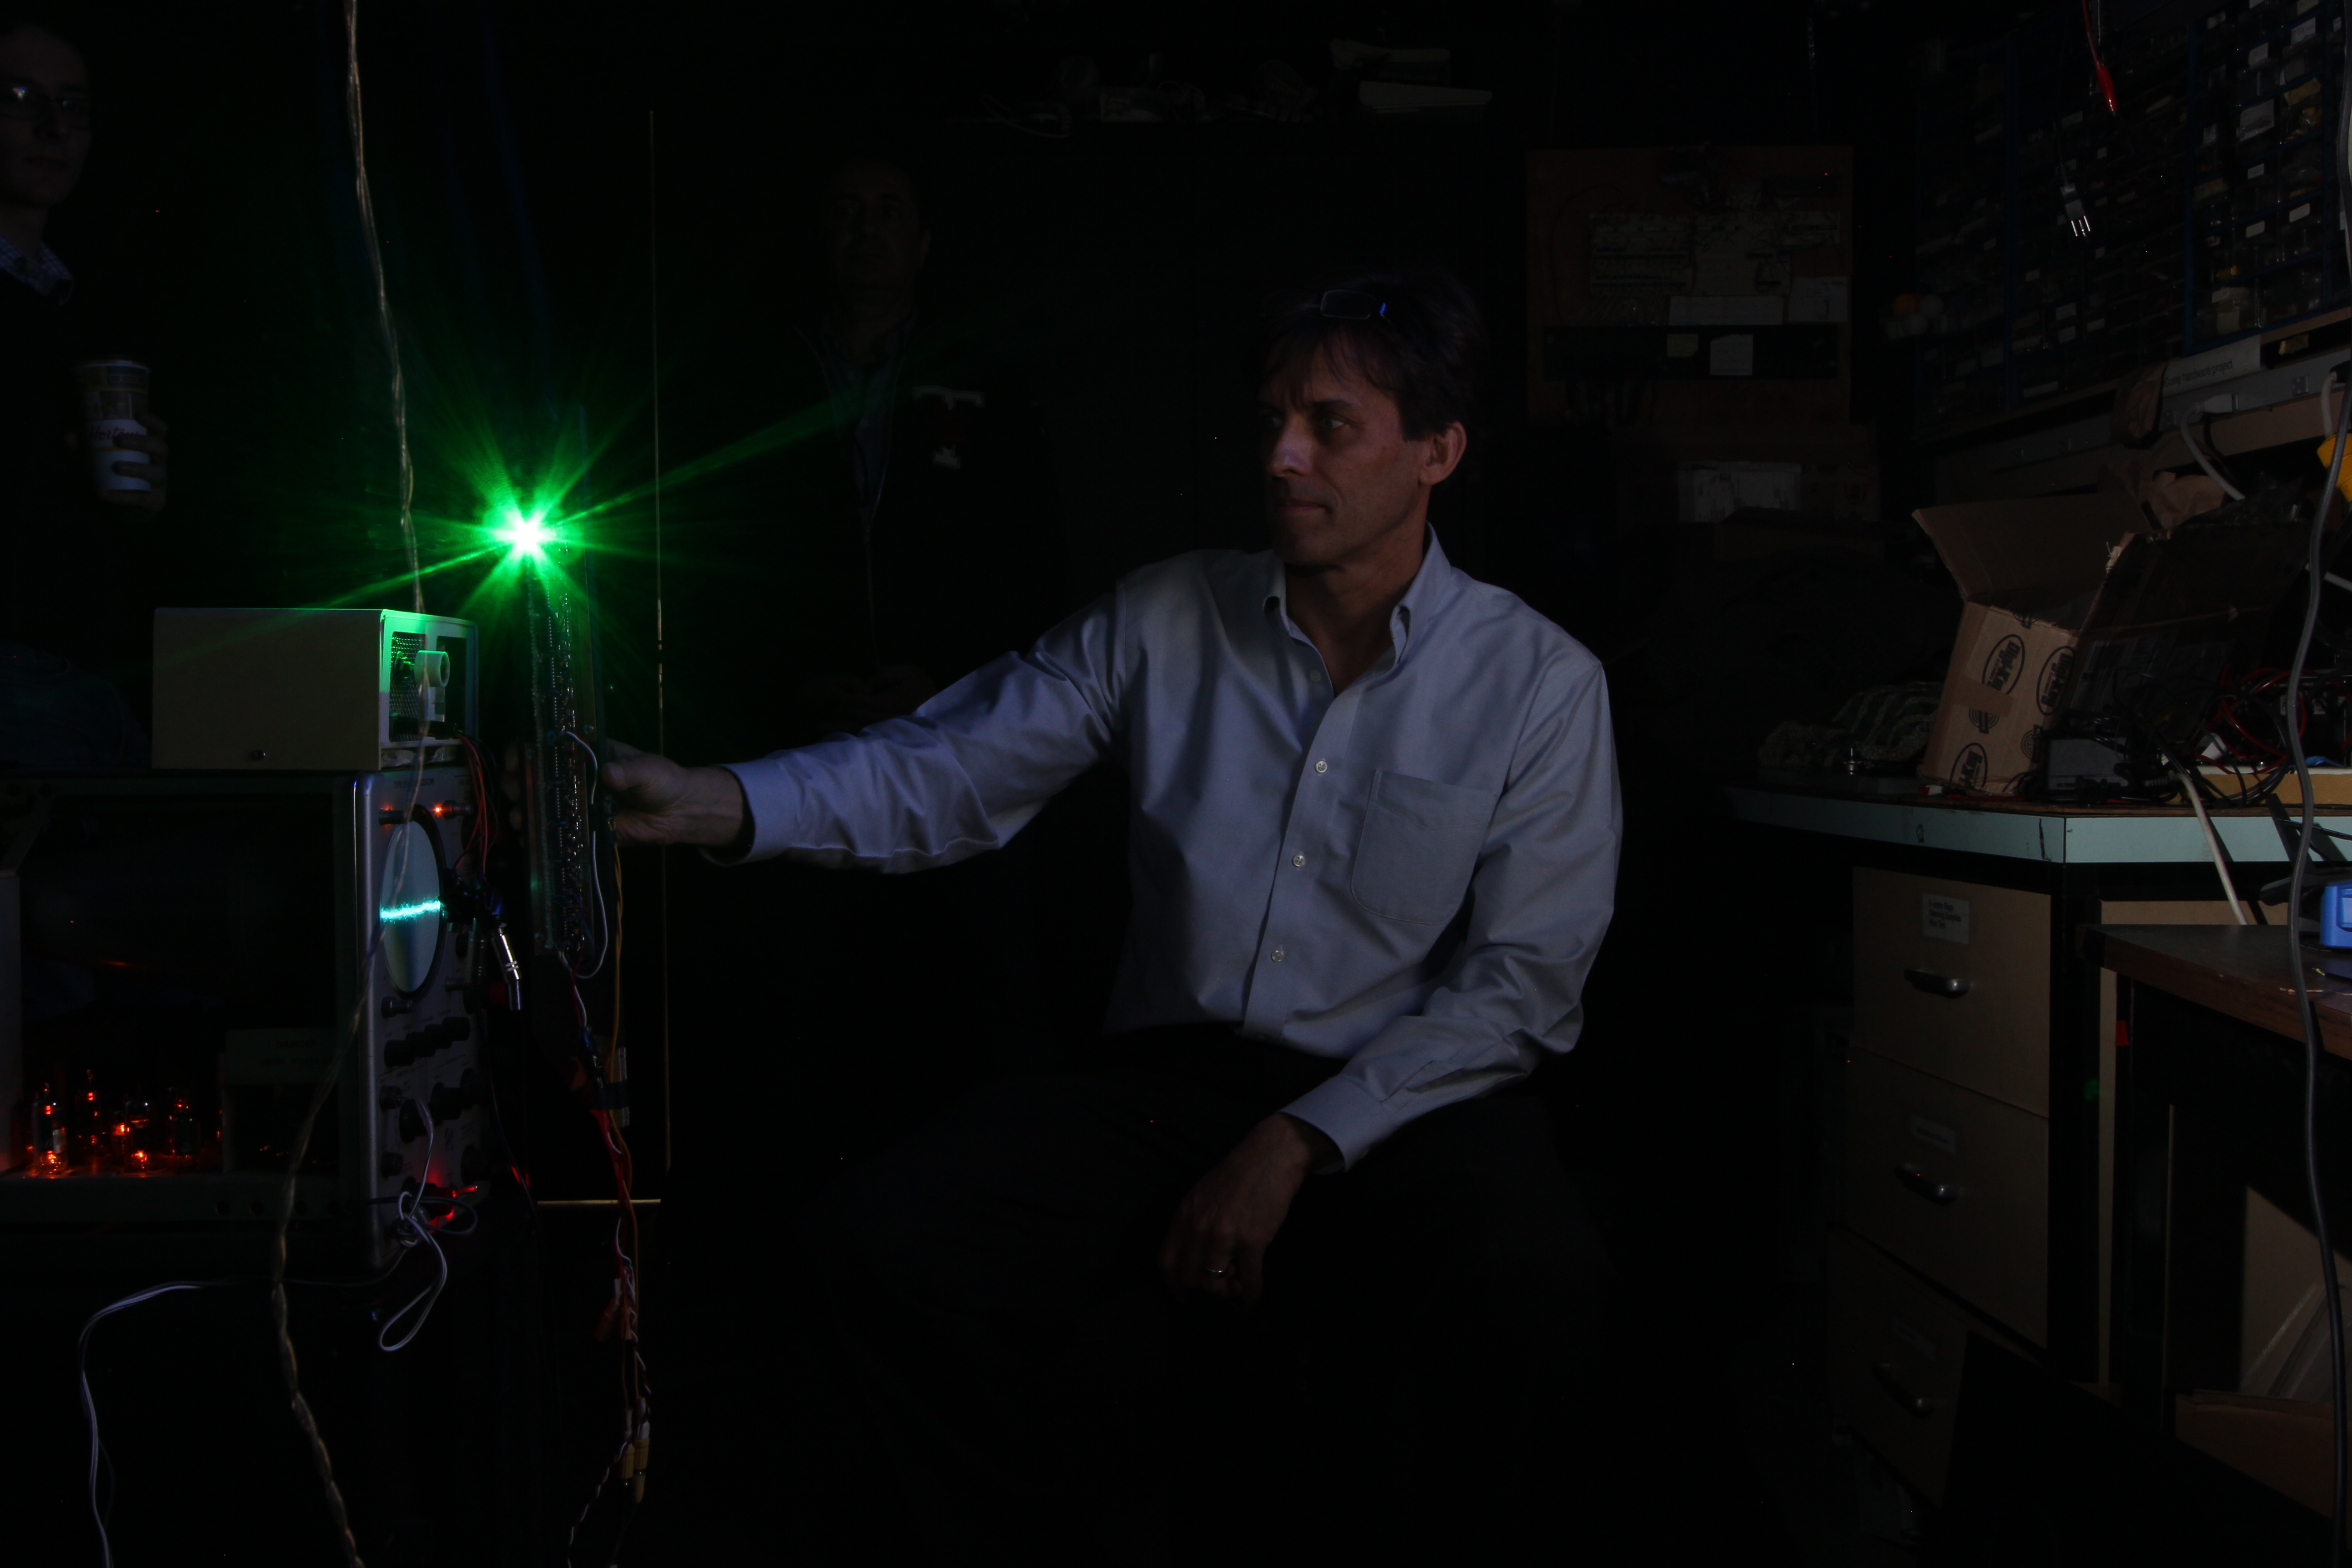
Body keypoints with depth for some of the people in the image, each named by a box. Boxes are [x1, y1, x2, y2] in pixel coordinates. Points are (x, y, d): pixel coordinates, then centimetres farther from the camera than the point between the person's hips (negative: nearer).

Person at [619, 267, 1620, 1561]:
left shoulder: (1540, 684, -1)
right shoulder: (1169, 618, 5)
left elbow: (1520, 987, -4)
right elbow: (947, 775, 2)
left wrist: (1303, 1140, -14)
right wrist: (719, 803, -16)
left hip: (1405, 1100, -2)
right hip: (1171, 1075, 3)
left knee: (1539, 1289, -34)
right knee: (880, 1243, -20)